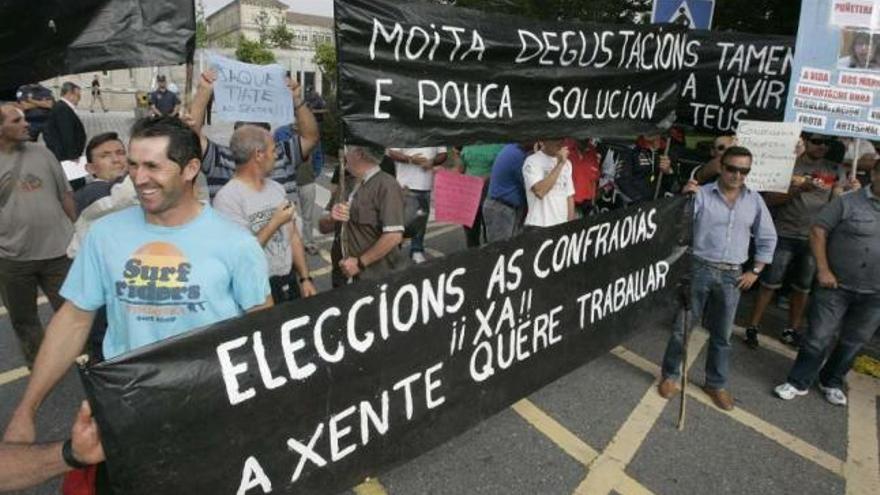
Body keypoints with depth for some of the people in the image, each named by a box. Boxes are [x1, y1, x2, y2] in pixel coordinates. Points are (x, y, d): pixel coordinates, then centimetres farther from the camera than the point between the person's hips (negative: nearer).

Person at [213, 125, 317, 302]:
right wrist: (275, 223, -16)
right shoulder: (228, 198, -17)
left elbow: (293, 236, 9)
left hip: (289, 284, 7)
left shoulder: (277, 188, 7)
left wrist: (305, 278, 4)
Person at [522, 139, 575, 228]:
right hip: (538, 227, -6)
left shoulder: (566, 163, 14)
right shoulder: (532, 161, -6)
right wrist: (560, 164, -16)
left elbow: (570, 197, 16)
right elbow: (539, 191, -21)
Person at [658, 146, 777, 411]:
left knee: (722, 335, 13)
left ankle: (716, 384, 28)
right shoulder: (701, 194, -6)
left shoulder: (754, 200, 6)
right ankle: (670, 375, 21)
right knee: (682, 327, 4)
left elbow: (768, 239, 15)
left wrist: (755, 271, 9)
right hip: (699, 269, -3)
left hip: (732, 276, 3)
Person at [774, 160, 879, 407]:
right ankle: (798, 382, 15)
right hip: (837, 285, -4)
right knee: (819, 337, 1)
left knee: (853, 343, 15)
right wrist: (823, 270, -12)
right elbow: (818, 231, -7)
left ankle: (832, 382, 33)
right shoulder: (848, 202, -8)